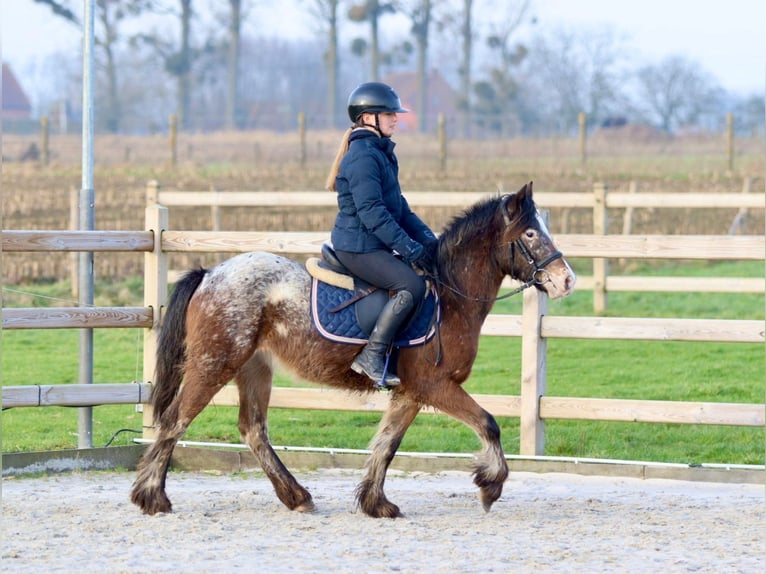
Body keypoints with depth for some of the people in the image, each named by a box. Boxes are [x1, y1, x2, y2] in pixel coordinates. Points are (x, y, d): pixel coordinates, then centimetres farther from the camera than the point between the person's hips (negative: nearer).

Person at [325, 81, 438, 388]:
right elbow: (372, 213, -23)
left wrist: (427, 238, 6)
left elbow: (399, 207, 20)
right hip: (358, 247, -11)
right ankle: (372, 356, -20)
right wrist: (412, 249, -23)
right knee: (412, 285, -22)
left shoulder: (381, 154, 16)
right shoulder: (363, 156, -17)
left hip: (373, 246, 11)